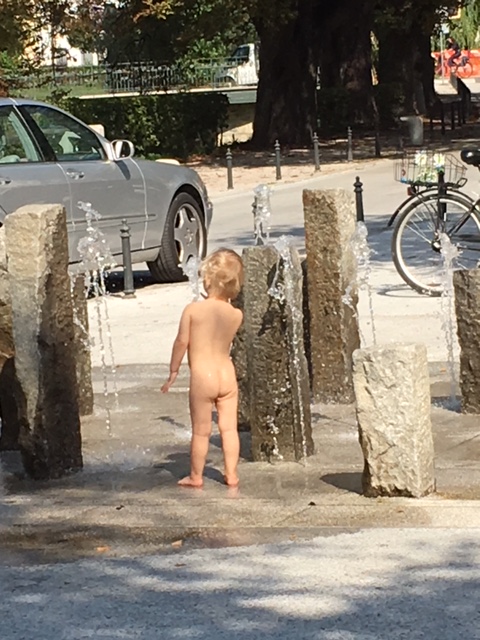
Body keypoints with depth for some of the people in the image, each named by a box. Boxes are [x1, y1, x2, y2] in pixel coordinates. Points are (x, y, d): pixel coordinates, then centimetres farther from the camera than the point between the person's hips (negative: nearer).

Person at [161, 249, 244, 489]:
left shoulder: (192, 309, -12)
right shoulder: (236, 315, -3)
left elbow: (181, 342, -8)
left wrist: (173, 372, 1)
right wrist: (226, 301, 14)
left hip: (202, 376, -3)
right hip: (227, 374, 3)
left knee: (201, 431, 5)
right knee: (229, 428, 10)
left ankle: (196, 476, 15)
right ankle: (231, 474, 15)